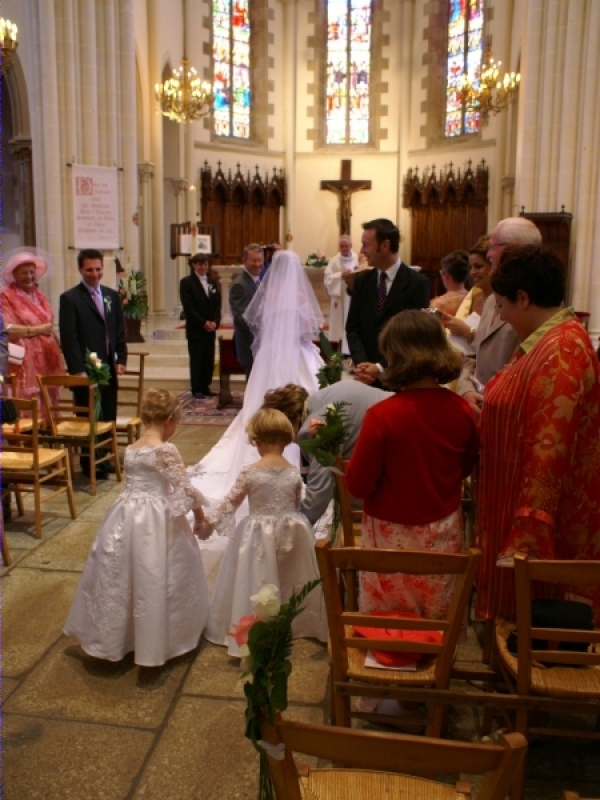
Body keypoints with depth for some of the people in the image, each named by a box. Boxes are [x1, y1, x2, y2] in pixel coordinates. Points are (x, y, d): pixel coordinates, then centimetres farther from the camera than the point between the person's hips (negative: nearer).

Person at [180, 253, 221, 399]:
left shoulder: (212, 282, 15)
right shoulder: (186, 282, -4)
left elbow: (217, 304, 10)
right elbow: (189, 307, -11)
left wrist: (215, 322, -6)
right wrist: (203, 323, -15)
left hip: (211, 328, 5)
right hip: (195, 329, -5)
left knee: (209, 360, 6)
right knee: (196, 360, -1)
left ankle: (205, 387, 14)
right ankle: (196, 389, 5)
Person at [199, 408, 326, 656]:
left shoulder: (250, 473, -14)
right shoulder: (294, 473, -4)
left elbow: (230, 503, -6)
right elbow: (298, 504, 9)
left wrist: (210, 521, 6)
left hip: (259, 536, -3)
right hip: (291, 532, 3)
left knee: (257, 584, 10)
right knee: (289, 581, 20)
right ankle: (296, 623, 34)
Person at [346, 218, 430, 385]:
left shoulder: (418, 283, -8)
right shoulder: (362, 281, 6)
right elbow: (353, 327, 5)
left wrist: (381, 368, -17)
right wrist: (361, 363, -12)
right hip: (367, 374, 4)